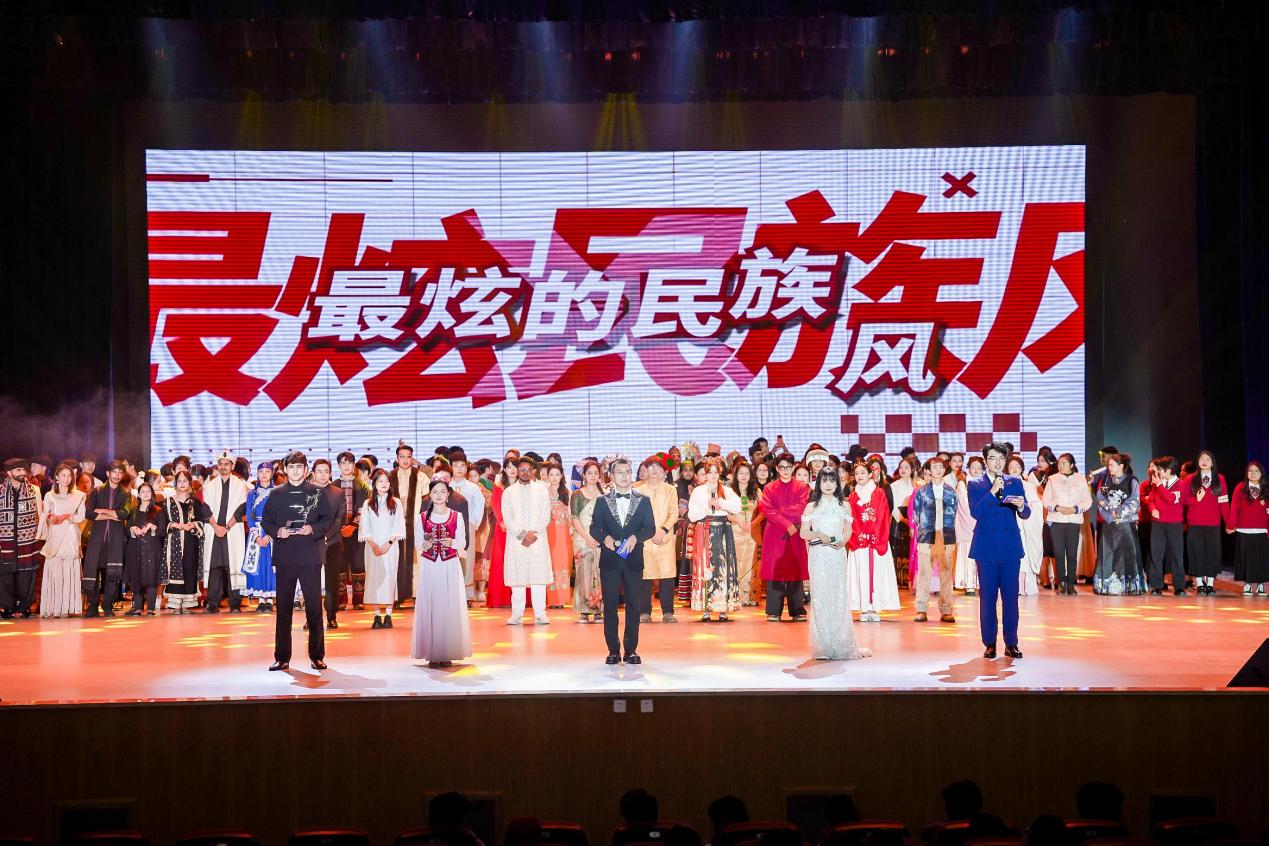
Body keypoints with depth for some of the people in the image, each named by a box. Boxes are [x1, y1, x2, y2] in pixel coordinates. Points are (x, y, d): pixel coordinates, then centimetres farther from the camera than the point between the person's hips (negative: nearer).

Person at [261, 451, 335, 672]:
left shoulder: (317, 492, 6)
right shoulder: (277, 494, 9)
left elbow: (328, 519, 5)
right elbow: (266, 521, 10)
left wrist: (313, 529, -12)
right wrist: (277, 531, -9)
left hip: (310, 556, -1)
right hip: (284, 556, 1)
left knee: (314, 606, 0)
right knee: (283, 606, 4)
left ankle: (317, 656, 9)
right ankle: (282, 657, 10)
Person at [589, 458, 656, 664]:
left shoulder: (643, 501, 8)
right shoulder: (602, 501, 9)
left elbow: (650, 528, 2)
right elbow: (594, 527, 3)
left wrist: (635, 537, -17)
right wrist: (605, 538, -17)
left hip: (633, 560, 0)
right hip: (609, 560, 0)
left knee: (634, 606, 1)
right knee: (610, 606, 1)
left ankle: (631, 650, 9)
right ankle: (613, 650, 7)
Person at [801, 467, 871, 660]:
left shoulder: (844, 506, 9)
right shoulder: (812, 506, 4)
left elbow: (848, 530, 15)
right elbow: (803, 532, 4)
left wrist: (842, 542, -5)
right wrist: (818, 535, -14)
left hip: (838, 555, 2)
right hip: (819, 555, -1)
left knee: (840, 597, 1)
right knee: (821, 597, -3)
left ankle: (843, 645, 6)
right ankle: (823, 647, 0)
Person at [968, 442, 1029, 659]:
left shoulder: (1015, 482, 11)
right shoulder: (975, 485, 5)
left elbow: (1026, 515, 3)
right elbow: (975, 512, -10)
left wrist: (1021, 506, -19)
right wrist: (993, 492, -18)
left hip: (1010, 547, 2)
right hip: (987, 547, -2)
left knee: (1011, 596, 2)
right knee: (988, 597, 1)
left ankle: (1011, 643, 9)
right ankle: (989, 643, 8)